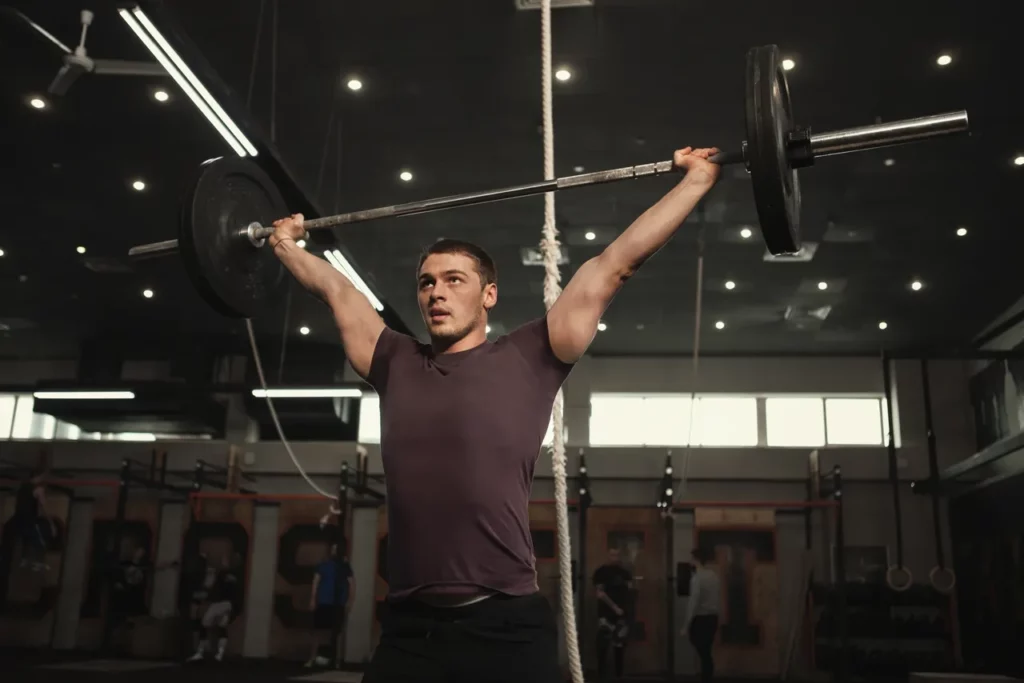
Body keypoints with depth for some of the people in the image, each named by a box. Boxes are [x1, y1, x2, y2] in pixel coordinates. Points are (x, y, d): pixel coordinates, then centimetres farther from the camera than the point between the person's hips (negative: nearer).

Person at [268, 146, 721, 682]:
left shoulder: (527, 360, 3)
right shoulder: (396, 365, 13)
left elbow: (612, 265, 5)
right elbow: (334, 289, 27)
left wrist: (696, 181, 10)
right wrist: (286, 244, 38)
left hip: (506, 626, -3)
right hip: (407, 629, 3)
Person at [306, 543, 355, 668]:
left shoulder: (345, 566, 4)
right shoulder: (323, 565, 4)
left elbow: (352, 584, 3)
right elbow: (316, 582, 1)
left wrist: (349, 600, -6)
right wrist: (313, 599, -7)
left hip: (339, 604, 1)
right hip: (323, 602, -1)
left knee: (337, 632, 4)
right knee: (318, 631, -1)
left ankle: (336, 660, 9)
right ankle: (312, 659, 4)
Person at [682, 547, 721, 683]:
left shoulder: (697, 577, -15)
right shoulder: (715, 576, 7)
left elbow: (693, 603, -18)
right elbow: (719, 598, 14)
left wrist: (686, 626, -13)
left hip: (700, 619, -7)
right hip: (713, 618, 7)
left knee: (703, 654, -3)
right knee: (707, 653, 15)